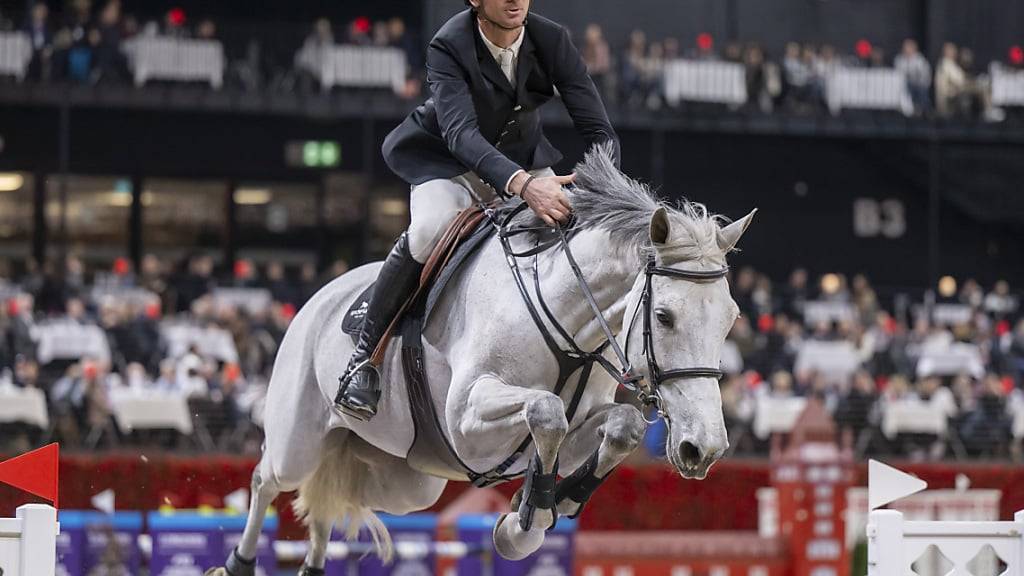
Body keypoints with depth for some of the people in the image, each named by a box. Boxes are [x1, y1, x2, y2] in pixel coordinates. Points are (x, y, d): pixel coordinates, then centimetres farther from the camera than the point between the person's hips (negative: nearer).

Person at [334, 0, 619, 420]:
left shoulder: (552, 40, -17)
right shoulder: (448, 47, -27)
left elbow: (599, 130, -16)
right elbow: (459, 132, -41)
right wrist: (521, 184, -57)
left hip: (524, 158, 5)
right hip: (447, 162, -5)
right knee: (430, 229, -34)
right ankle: (365, 354, -21)